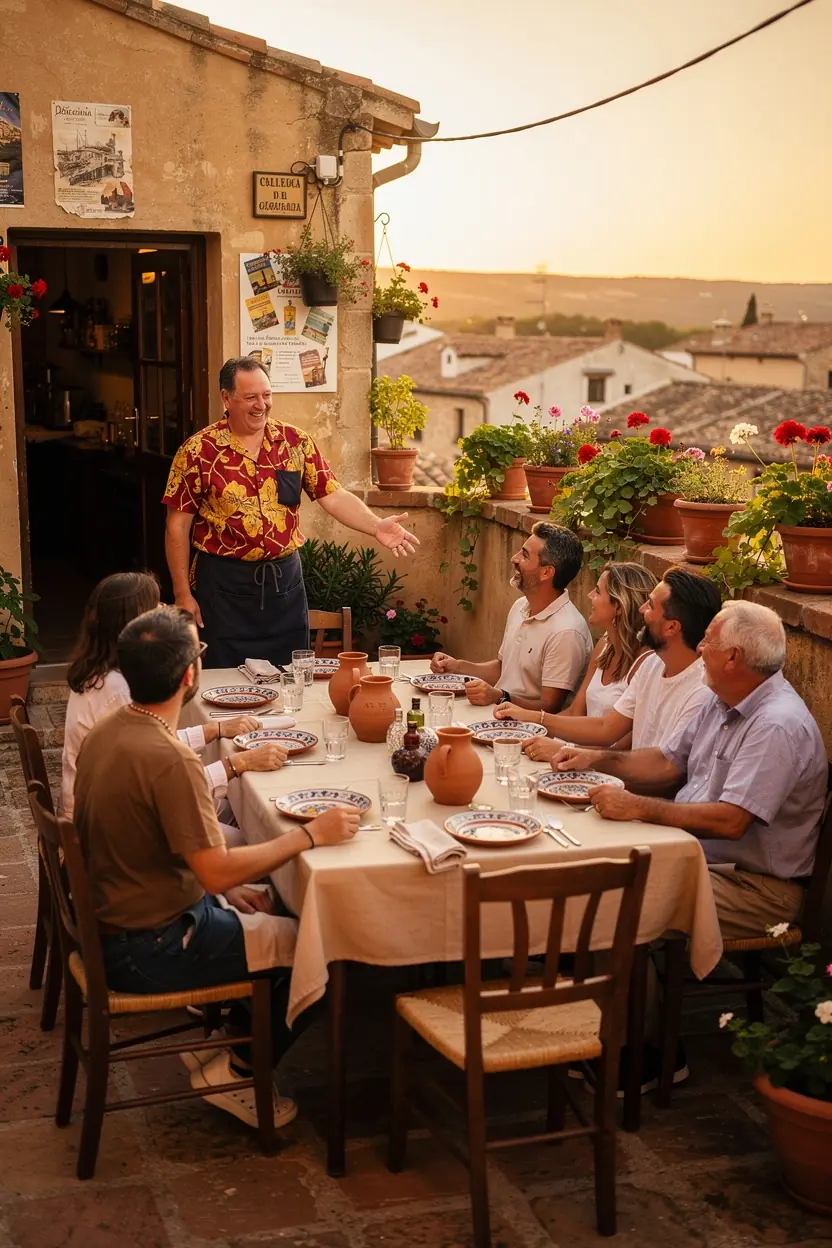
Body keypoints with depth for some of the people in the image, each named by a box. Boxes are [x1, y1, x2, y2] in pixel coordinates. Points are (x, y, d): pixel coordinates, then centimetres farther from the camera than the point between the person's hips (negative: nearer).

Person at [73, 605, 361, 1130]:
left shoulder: (106, 732, 1)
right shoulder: (168, 759, -28)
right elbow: (216, 871, -28)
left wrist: (229, 890, 12)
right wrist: (309, 834, -19)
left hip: (110, 919, 9)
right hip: (149, 948, -9)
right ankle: (232, 1071, 12)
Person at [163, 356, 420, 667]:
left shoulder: (295, 442, 2)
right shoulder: (198, 451, -6)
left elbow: (334, 497, -1)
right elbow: (178, 526, -3)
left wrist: (376, 526, -19)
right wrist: (183, 594, -4)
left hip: (285, 579, 3)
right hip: (224, 583, -3)